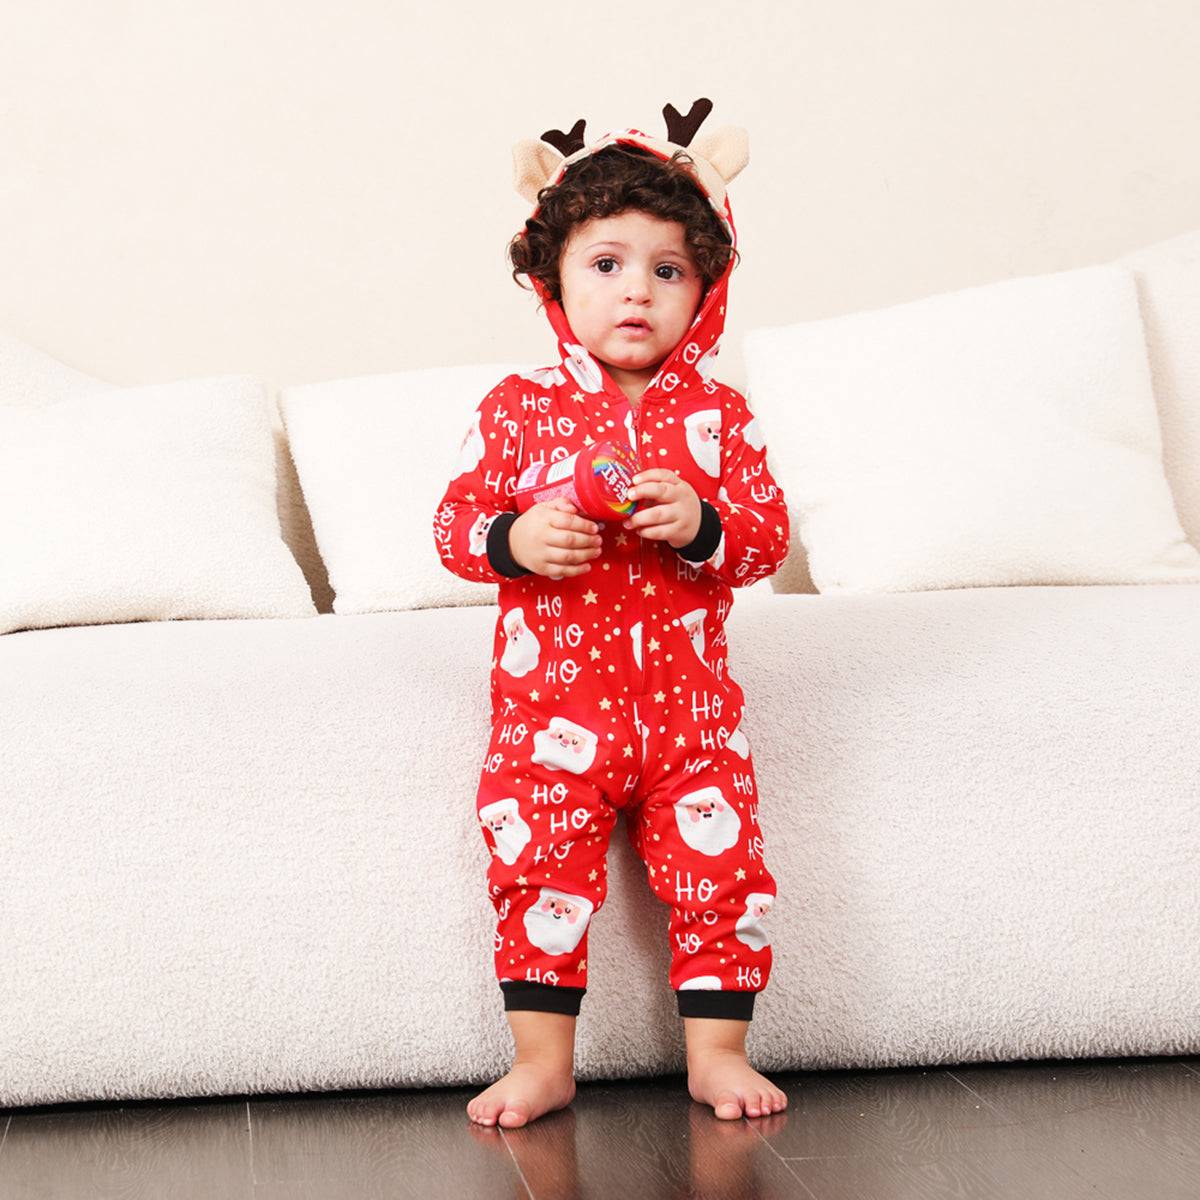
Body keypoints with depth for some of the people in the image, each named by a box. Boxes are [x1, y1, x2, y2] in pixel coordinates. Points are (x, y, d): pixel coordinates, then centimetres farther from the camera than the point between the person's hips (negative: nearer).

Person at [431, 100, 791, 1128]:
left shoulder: (718, 415, 4)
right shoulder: (519, 410, 1)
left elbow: (769, 534, 1)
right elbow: (455, 522, 2)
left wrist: (701, 525, -19)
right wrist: (513, 539, -19)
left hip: (689, 705, 1)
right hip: (552, 702, -1)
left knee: (721, 865, -4)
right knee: (543, 868, -8)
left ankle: (716, 1051, 11)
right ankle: (544, 1061, 5)